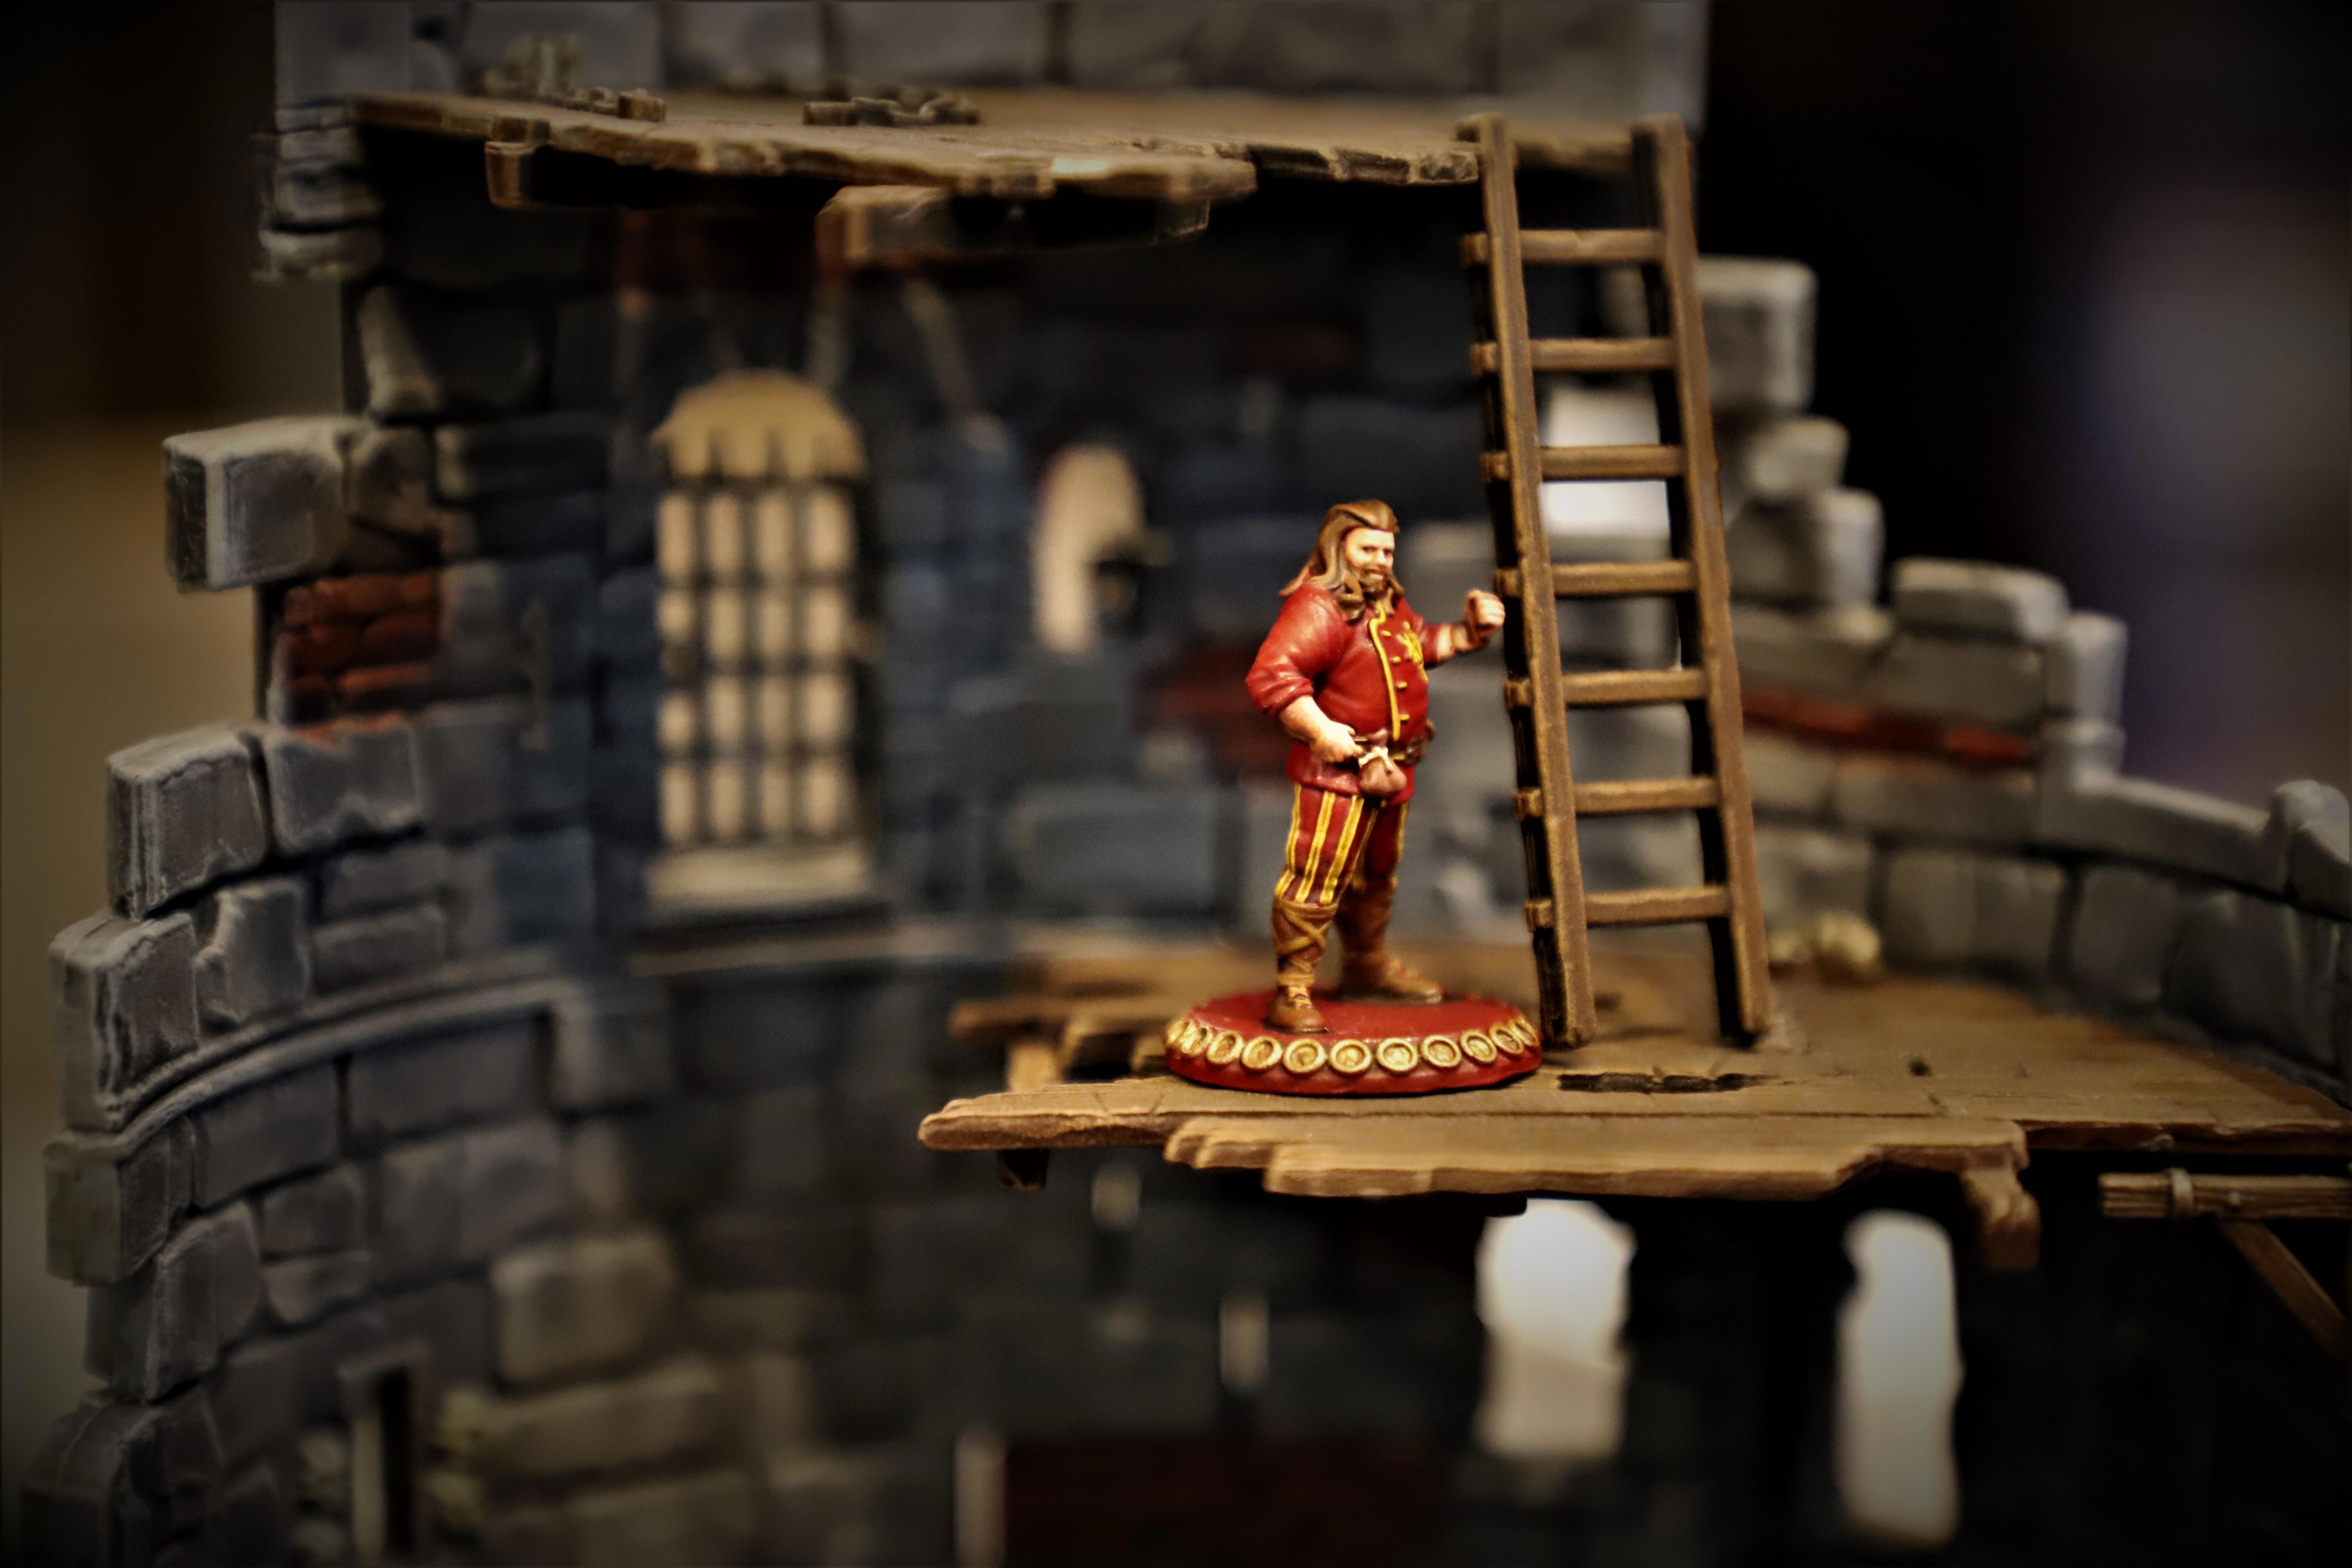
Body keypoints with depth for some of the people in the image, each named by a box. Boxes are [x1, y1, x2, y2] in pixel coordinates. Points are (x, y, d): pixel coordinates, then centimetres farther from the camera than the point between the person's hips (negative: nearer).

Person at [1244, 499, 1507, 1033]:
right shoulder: (1318, 609, -18)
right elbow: (1271, 677, -28)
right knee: (1316, 879, -11)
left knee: (1376, 876, 25)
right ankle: (1292, 993, -9)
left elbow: (1425, 644, 33)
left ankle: (1368, 965, 43)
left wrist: (1469, 633, 14)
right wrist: (1321, 730, -32)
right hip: (1336, 772, -10)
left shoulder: (1391, 607, 15)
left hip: (1387, 771, 10)